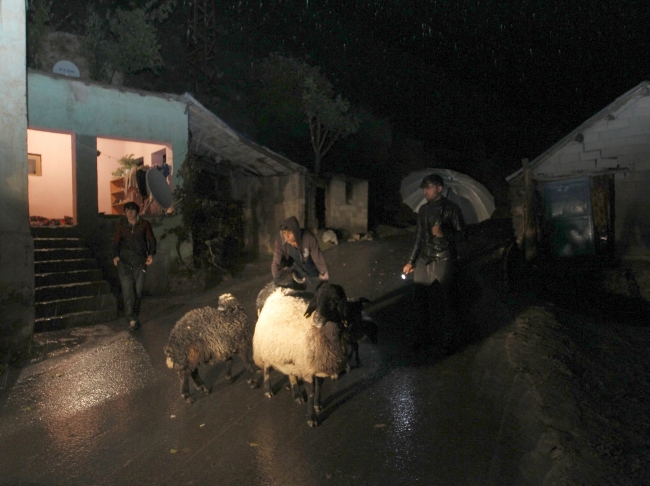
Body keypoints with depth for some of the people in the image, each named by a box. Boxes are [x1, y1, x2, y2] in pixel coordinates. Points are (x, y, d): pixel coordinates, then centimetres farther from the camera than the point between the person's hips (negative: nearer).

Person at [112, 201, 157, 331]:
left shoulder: (144, 224, 5)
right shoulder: (120, 225, 7)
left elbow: (151, 240, 5)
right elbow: (116, 242, 5)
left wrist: (151, 254, -12)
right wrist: (115, 255, -13)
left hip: (140, 260, 0)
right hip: (124, 260, 0)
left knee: (138, 290, 3)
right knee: (127, 289, -10)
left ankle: (134, 316, 20)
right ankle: (131, 319, -9)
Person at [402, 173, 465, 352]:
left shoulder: (451, 208, -3)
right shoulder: (423, 209, 14)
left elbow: (461, 234, -7)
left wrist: (443, 234, -26)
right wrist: (411, 261, 17)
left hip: (443, 261, -5)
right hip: (423, 260, 5)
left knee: (439, 302, -3)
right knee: (420, 300, 5)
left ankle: (442, 340, 12)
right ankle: (422, 337, 19)